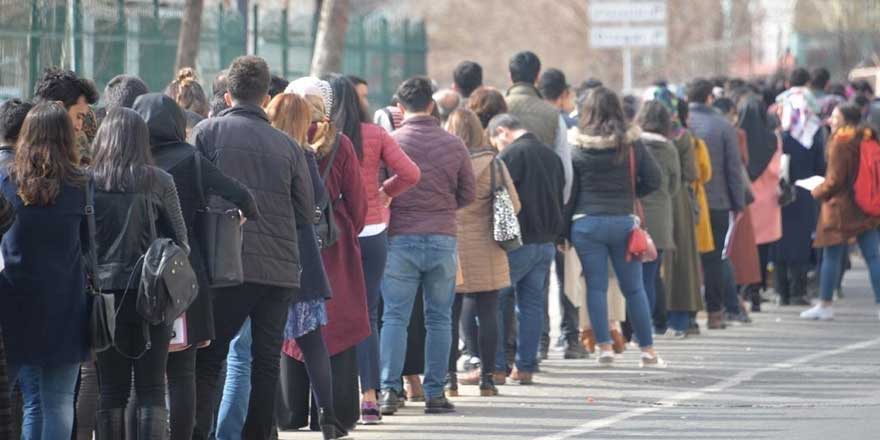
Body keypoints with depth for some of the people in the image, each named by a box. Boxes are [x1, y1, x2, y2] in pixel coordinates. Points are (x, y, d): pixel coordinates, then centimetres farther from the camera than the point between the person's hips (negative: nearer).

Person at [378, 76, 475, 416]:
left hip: (400, 238, -1)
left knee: (395, 317, 3)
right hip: (443, 239, 2)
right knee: (439, 319, 8)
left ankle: (390, 389, -3)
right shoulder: (453, 145, 2)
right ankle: (435, 393, 8)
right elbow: (467, 194, 10)